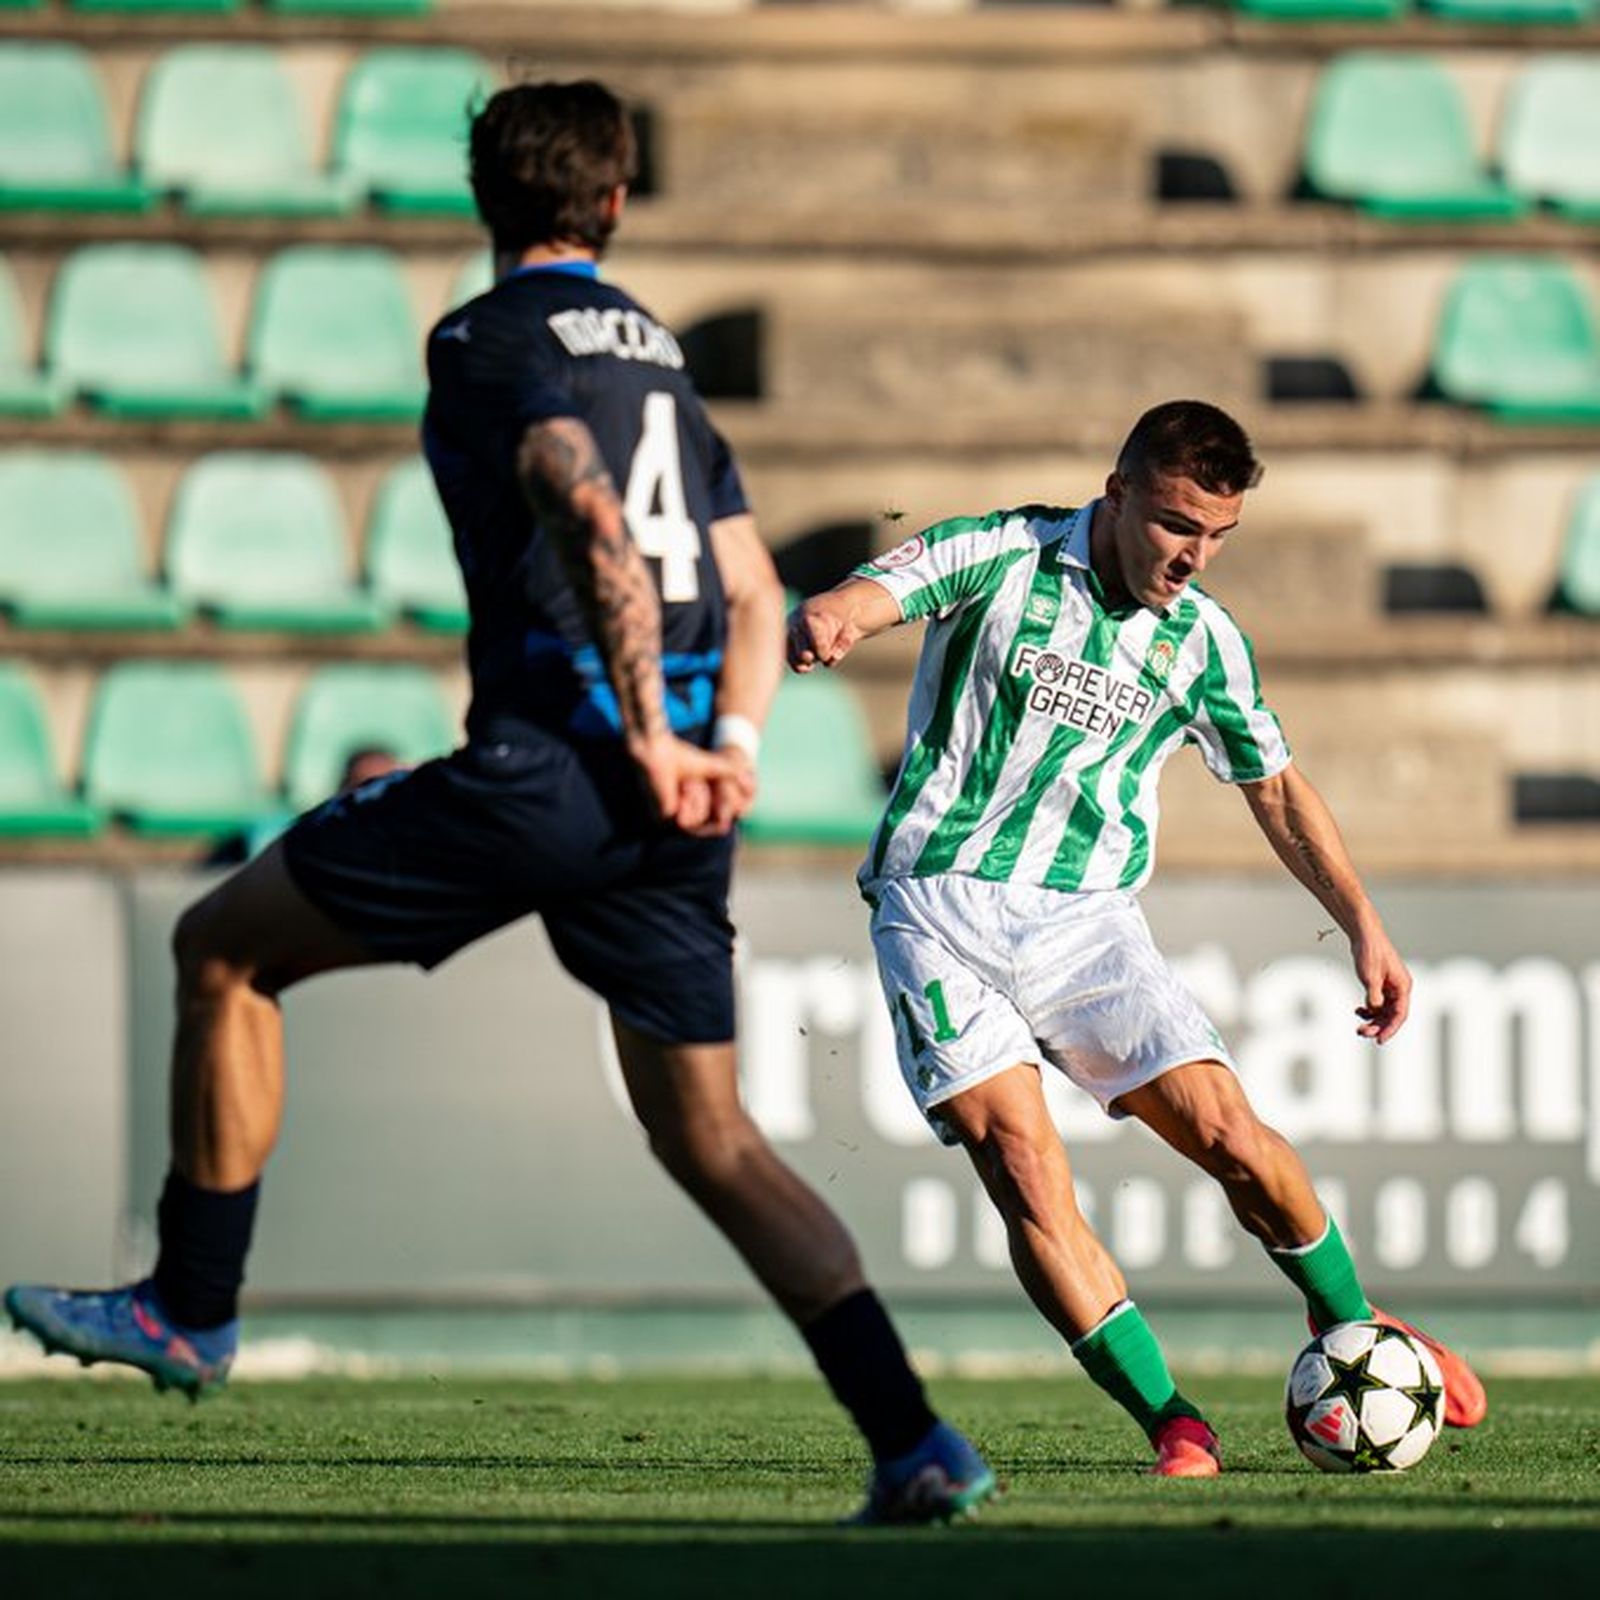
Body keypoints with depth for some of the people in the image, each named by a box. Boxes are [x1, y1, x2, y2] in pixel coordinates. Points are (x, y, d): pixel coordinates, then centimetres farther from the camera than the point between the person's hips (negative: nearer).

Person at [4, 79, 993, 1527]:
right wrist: (732, 743, 6)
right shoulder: (657, 353, 21)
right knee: (709, 1136, 10)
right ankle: (916, 1447, 0)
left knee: (222, 949, 8)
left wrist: (646, 739, -18)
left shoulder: (493, 338, -2)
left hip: (550, 764, -7)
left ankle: (193, 1310, 11)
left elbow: (589, 516, -19)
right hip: (671, 806, 7)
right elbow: (753, 591, 18)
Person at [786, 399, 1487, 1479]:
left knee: (1228, 1134, -11)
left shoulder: (1204, 641, 8)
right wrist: (825, 624, -43)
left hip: (1088, 919, 3)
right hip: (939, 909, -3)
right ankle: (1173, 1425, -12)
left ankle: (1348, 1323, 17)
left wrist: (1364, 926, 15)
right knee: (1023, 1166, -18)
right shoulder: (1005, 559, -4)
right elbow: (865, 597, -17)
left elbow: (1276, 785, 21)